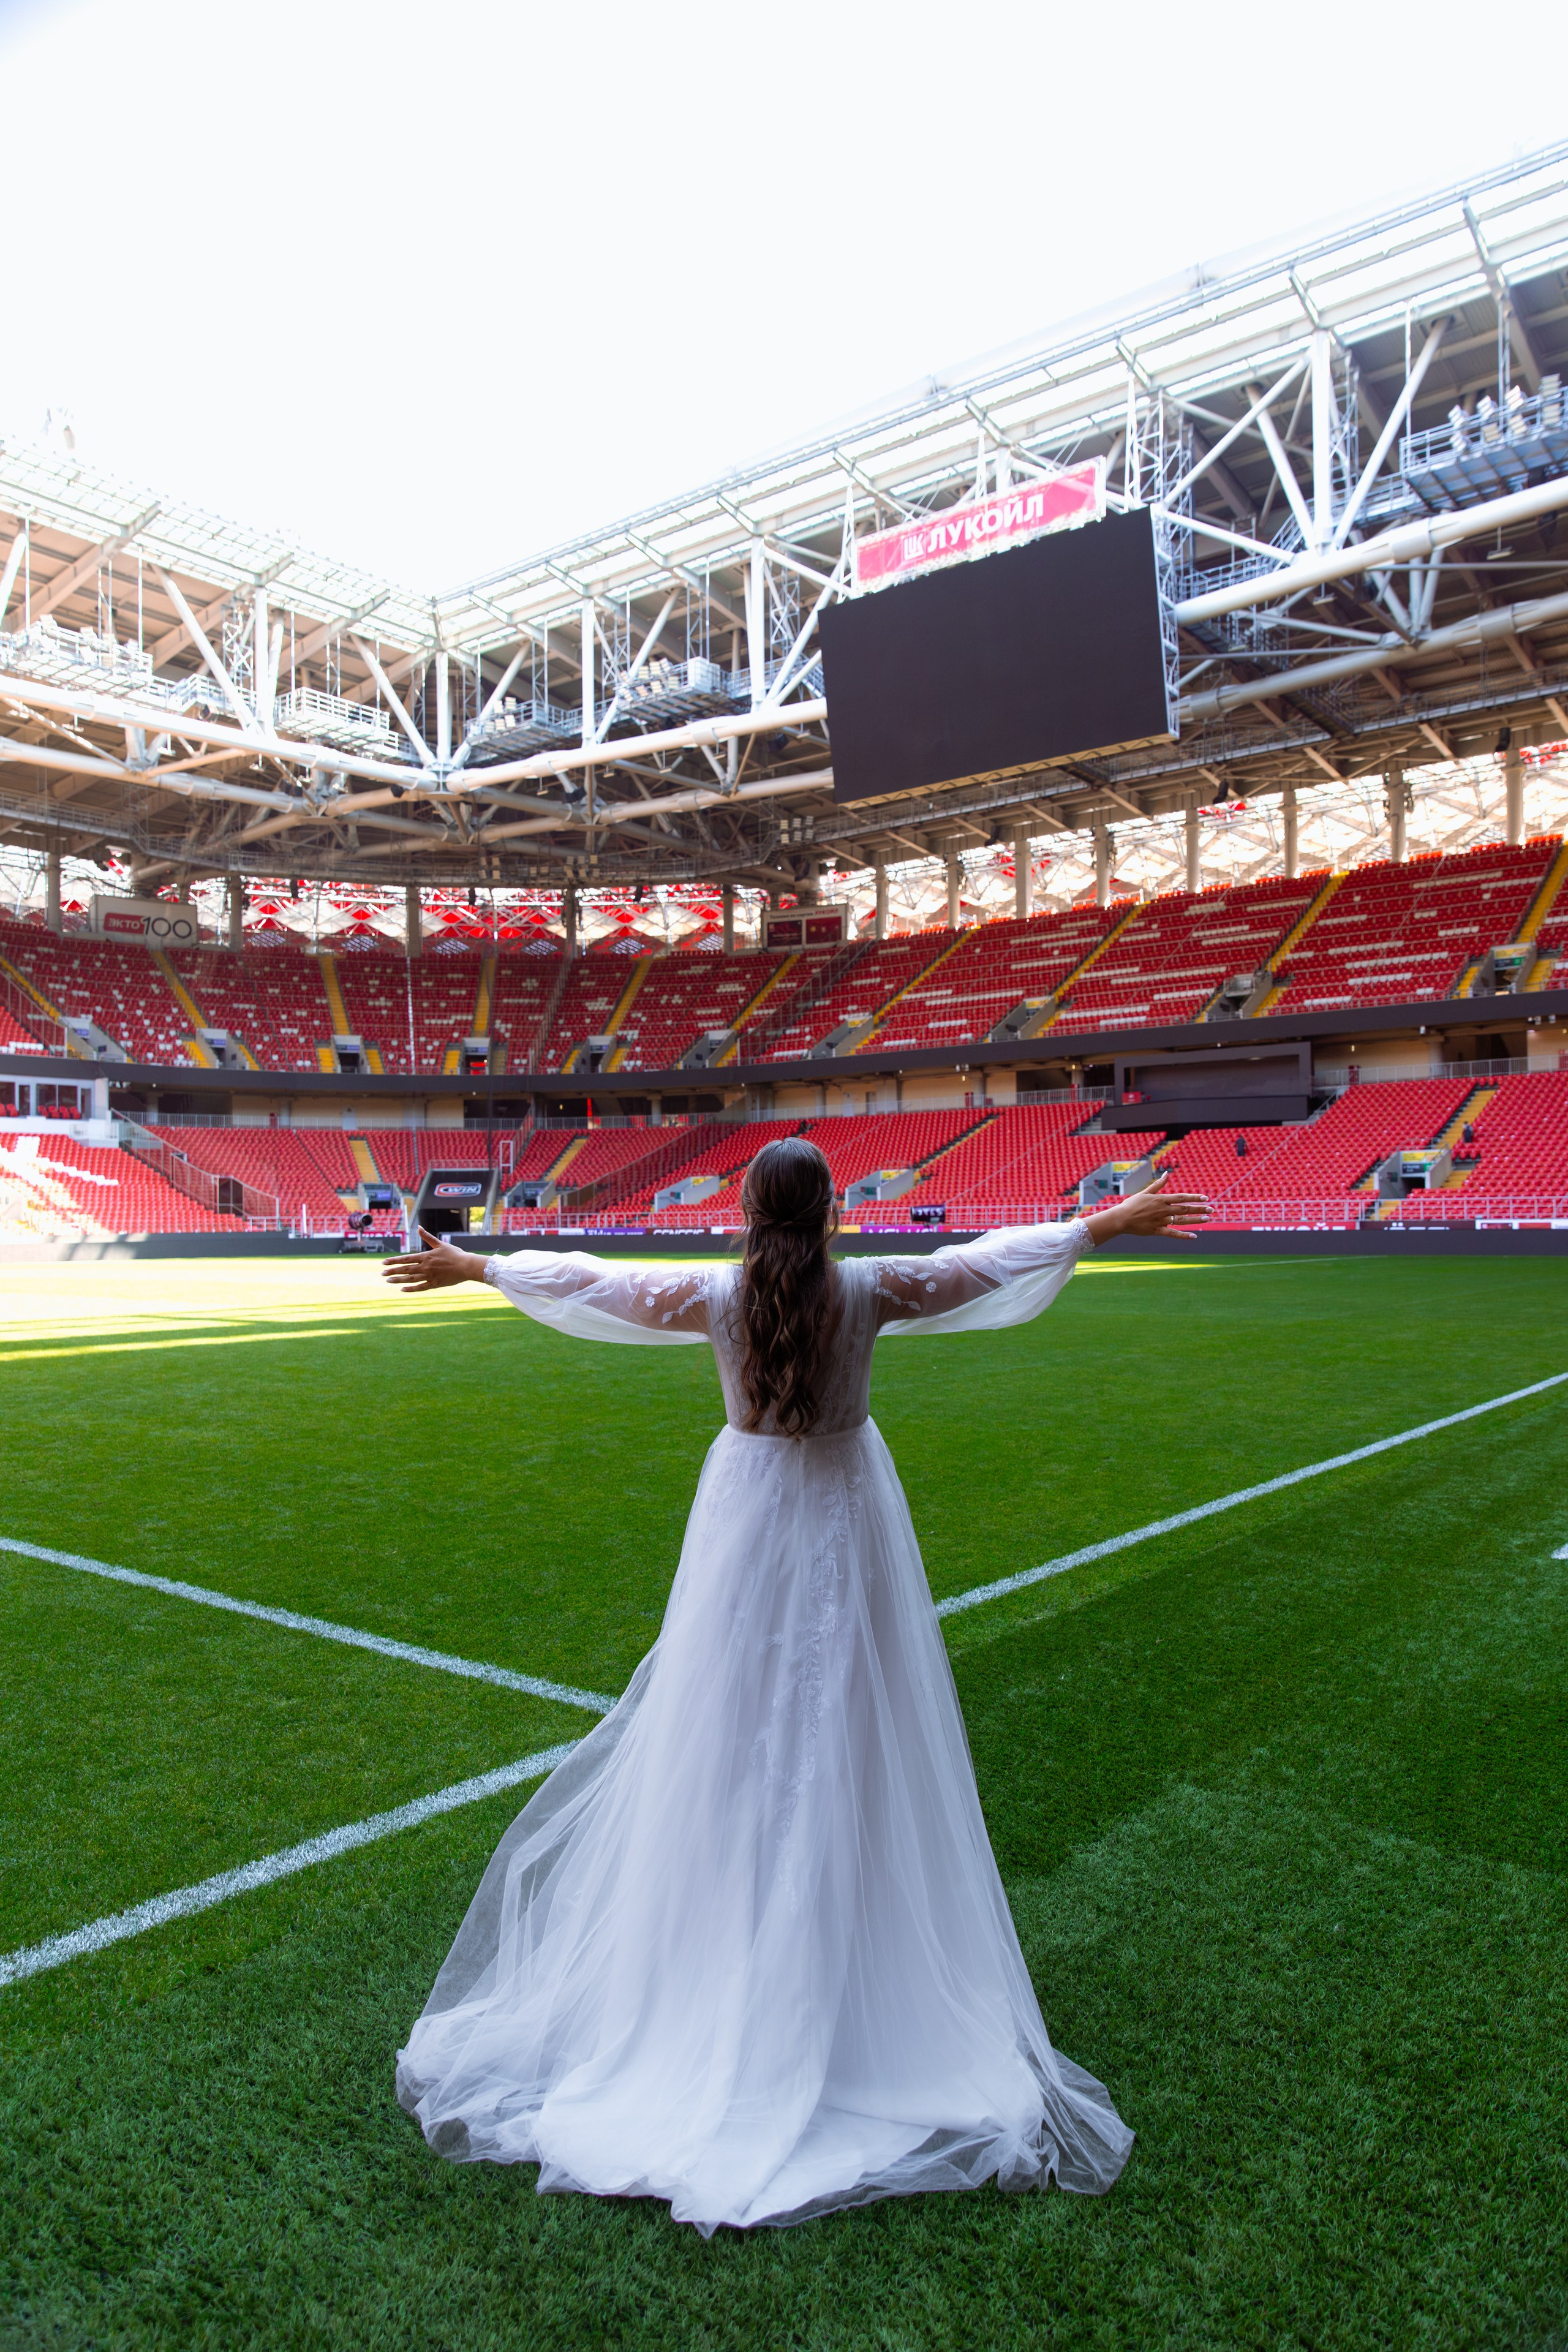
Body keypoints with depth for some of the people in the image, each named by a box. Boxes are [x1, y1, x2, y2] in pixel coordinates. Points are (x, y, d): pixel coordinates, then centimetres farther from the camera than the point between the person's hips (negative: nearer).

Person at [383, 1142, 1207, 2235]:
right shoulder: (869, 1291, -13)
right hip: (844, 1515, -1)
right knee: (842, 1732, 9)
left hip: (748, 1512, 1)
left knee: (732, 1725, 12)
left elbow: (588, 1280, 0)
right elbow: (989, 1262, -3)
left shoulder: (716, 1296, -11)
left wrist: (471, 1266, 15)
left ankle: (721, 1947, 24)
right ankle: (844, 1950, 21)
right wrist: (1111, 1223, 10)